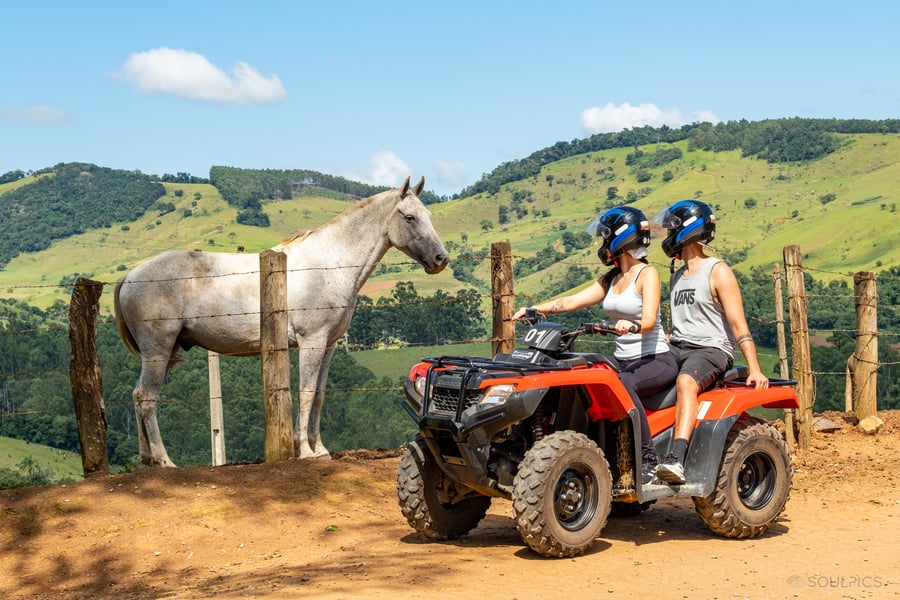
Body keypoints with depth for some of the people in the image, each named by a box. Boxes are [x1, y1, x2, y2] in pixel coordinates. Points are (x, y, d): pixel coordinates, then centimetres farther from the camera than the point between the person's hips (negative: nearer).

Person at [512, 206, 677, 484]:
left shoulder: (647, 274, -6)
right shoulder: (611, 279, 16)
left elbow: (649, 321, -21)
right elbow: (572, 301, 8)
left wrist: (631, 325, -43)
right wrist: (533, 309, -5)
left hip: (656, 360, -7)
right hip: (623, 360, 7)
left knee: (622, 384, -38)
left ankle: (648, 459, -31)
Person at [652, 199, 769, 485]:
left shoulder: (718, 271, -3)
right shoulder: (677, 276, 21)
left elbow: (738, 323, -9)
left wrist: (754, 370, -16)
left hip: (711, 349, -8)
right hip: (676, 347, 8)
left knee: (686, 382, -38)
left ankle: (677, 459, -50)